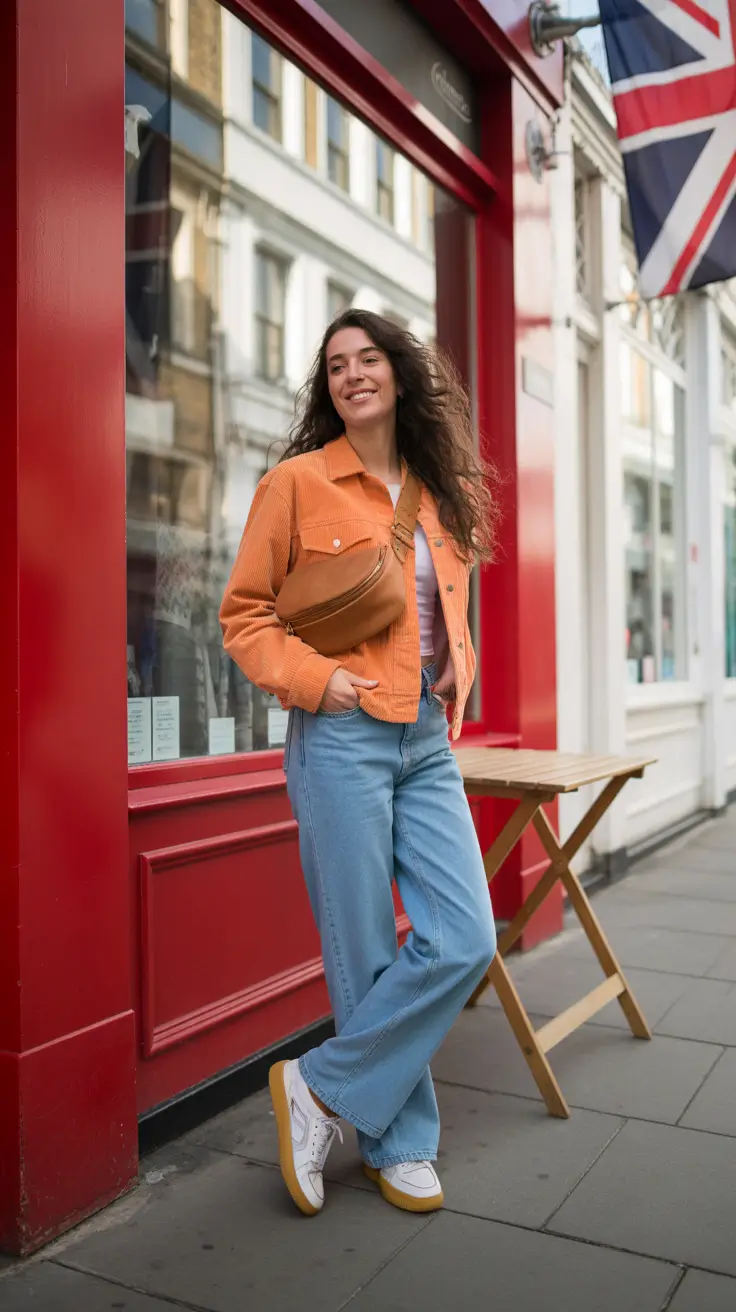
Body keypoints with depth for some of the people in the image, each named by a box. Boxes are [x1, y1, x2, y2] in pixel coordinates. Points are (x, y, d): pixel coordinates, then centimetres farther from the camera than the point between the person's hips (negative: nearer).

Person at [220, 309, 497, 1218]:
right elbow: (244, 613, 0)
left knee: (464, 942, -1)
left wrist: (458, 674, 8)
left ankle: (323, 1086, 16)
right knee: (367, 956, 2)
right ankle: (399, 1142, 24)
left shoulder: (440, 493, 15)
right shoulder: (297, 482, -1)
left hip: (428, 743, 6)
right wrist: (312, 677, -14)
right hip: (342, 739, -6)